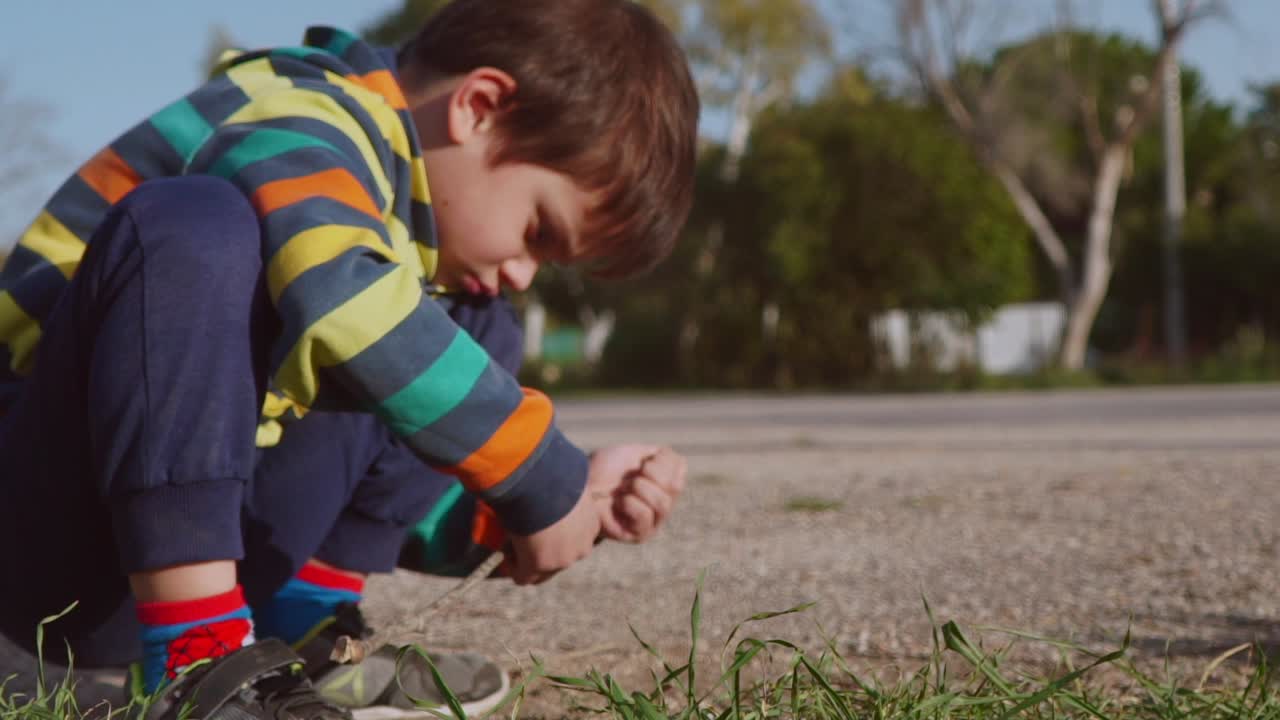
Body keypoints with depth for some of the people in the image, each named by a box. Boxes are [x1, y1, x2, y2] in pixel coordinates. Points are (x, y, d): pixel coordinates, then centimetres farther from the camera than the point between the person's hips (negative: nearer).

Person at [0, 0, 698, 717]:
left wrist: (571, 502, 1)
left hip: (205, 540, 8)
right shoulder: (300, 124, -15)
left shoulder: (404, 213, 12)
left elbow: (371, 484, 15)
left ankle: (304, 644, -2)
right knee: (192, 225, -31)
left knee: (468, 327, 9)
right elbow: (345, 304, -38)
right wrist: (541, 479, -26)